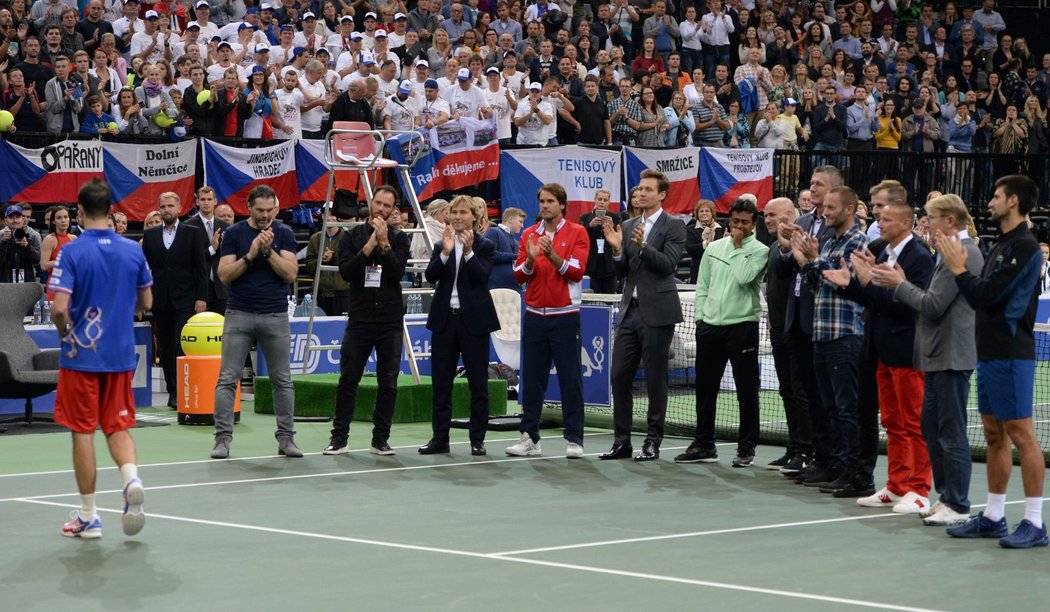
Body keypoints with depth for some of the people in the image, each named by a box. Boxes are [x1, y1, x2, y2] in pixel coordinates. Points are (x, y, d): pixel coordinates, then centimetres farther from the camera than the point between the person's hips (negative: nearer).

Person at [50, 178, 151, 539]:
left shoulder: (72, 252, -12)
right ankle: (131, 477, -16)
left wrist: (64, 332, 1)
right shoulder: (133, 251, 1)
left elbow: (59, 308, -18)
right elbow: (146, 302, 8)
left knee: (83, 431, 5)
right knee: (118, 427, 14)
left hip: (81, 356, -3)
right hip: (121, 354, 3)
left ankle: (88, 516, 9)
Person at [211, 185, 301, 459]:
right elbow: (224, 274, -6)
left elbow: (290, 274, -6)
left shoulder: (284, 233, 3)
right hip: (239, 313, -1)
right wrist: (250, 255, -17)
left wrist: (268, 251, -17)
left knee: (282, 380, 5)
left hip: (275, 315, 1)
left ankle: (286, 437, 12)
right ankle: (223, 438, -1)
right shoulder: (233, 233, 2)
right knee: (227, 379, -4)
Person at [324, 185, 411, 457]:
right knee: (348, 380, -1)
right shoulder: (352, 236, 5)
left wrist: (384, 243, -19)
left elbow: (398, 272, -10)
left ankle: (380, 439, 10)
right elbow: (345, 271, -8)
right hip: (359, 319, 0)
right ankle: (339, 438, 5)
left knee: (388, 383, 3)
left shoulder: (398, 239, 5)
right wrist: (369, 246, -15)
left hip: (390, 321, 1)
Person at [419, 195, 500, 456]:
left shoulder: (485, 246, 0)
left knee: (478, 382, 2)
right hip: (444, 319, 3)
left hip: (473, 320, -3)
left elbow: (482, 276, -14)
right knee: (441, 382, 5)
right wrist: (445, 253, -19)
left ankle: (477, 439, 8)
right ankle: (440, 438, 11)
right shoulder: (441, 245, 9)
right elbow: (431, 276, -5)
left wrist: (469, 251, -25)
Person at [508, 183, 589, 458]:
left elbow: (577, 271, -10)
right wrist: (530, 260, -14)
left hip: (565, 316, -3)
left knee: (571, 380, -1)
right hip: (534, 315, 3)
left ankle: (574, 439, 3)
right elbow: (519, 276, 5)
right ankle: (529, 438, 11)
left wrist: (552, 255, -22)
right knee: (532, 380, 6)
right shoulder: (528, 234, 10)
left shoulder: (576, 233, 0)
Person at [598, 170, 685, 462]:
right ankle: (621, 441, 10)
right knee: (619, 376, 3)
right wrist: (617, 249, -8)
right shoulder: (628, 226, 12)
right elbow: (622, 272, 10)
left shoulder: (674, 226, -4)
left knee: (656, 380, 0)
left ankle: (653, 442, 8)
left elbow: (668, 265, -14)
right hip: (630, 309, 6)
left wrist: (642, 245, -26)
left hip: (657, 312, -6)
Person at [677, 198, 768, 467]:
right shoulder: (714, 247, 13)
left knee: (746, 391, 0)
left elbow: (744, 277, -19)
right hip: (709, 325, 5)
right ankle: (704, 445, 17)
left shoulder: (760, 250, -2)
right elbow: (702, 286, 16)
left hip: (742, 326, -5)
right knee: (705, 388, 8)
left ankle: (746, 448, 7)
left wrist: (738, 246, -9)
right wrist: (701, 316, 7)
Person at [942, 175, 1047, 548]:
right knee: (994, 434, 12)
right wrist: (959, 267, 6)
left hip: (1011, 355, -10)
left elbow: (988, 294, -18)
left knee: (1020, 433, -8)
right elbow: (982, 298, 16)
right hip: (990, 352, 10)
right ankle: (993, 517, 17)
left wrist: (959, 268, -6)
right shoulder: (1001, 246, 16)